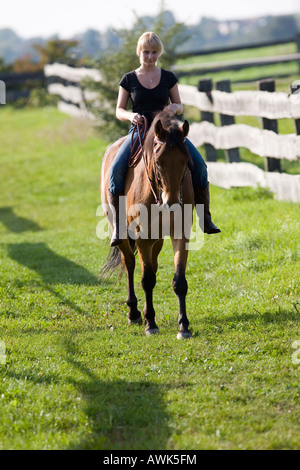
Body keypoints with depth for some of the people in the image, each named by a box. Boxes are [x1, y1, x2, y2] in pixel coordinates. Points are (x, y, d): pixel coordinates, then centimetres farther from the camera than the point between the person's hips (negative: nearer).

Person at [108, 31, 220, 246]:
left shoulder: (168, 77, 9)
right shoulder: (129, 79, 6)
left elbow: (180, 106, 13)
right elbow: (119, 110, 8)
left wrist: (174, 107, -11)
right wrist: (131, 116, -15)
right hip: (139, 131, -1)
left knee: (198, 163, -21)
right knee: (116, 168, -27)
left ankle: (205, 218, -11)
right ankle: (117, 224, -18)